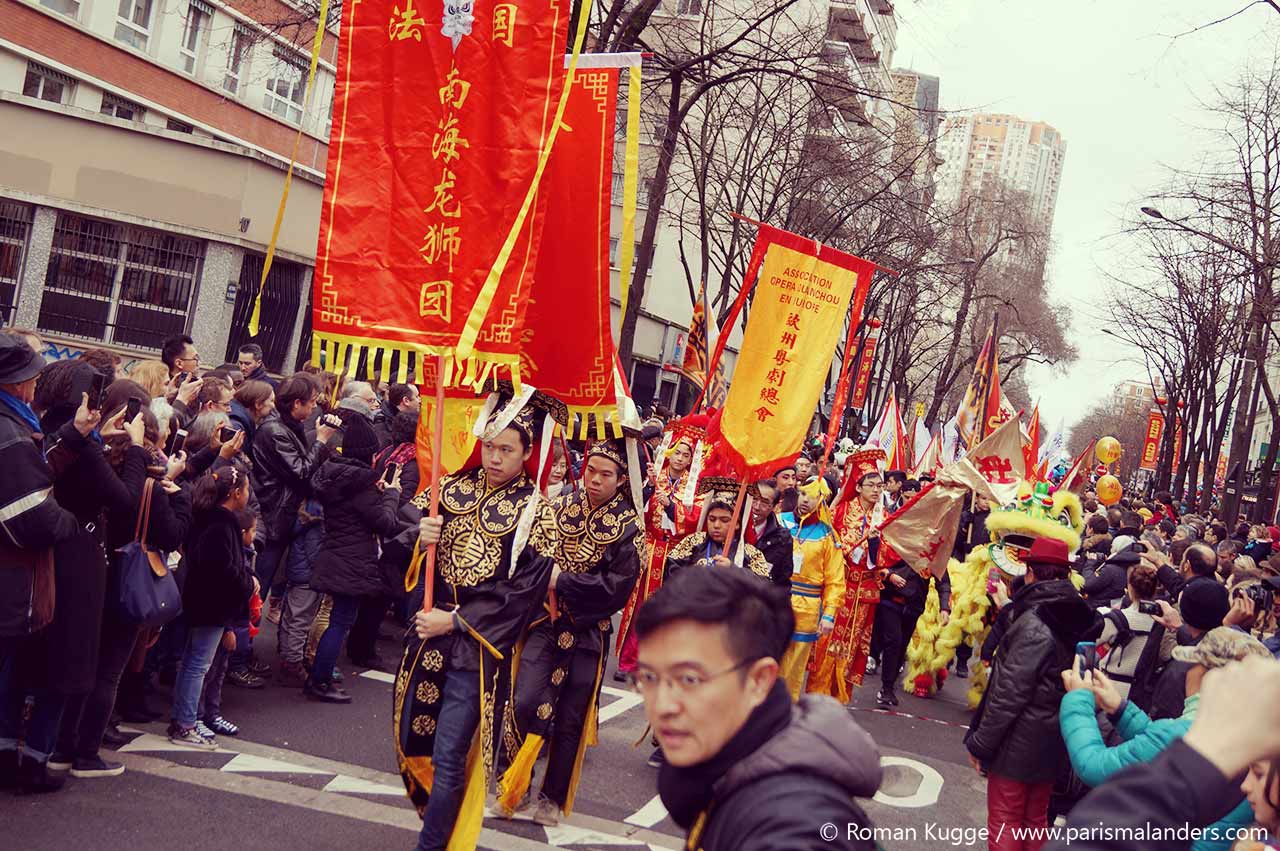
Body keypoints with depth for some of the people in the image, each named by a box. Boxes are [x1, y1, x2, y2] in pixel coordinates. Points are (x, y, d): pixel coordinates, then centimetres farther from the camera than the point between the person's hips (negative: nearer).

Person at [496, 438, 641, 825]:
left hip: (587, 631, -1)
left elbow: (618, 586, -14)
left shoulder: (628, 527, -6)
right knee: (526, 702, -12)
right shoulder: (559, 507, 0)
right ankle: (515, 782, 10)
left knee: (570, 719, 10)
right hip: (545, 619, 1)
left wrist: (562, 580, -19)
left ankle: (554, 797, 27)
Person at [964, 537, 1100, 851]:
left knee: (1004, 823, 4)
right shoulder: (1073, 619, 2)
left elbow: (1008, 694, -21)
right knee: (1036, 820, 20)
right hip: (1052, 743, 8)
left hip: (1019, 743, -8)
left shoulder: (1033, 624, -20)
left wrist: (980, 743, -14)